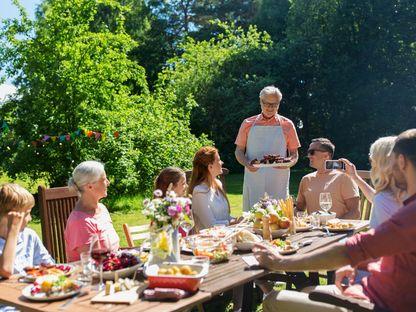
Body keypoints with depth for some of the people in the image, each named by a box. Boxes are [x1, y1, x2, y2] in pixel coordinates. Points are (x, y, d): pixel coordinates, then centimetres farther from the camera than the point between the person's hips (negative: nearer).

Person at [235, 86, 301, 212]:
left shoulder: (287, 125, 8)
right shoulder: (248, 124, 9)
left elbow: (294, 154, 10)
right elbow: (239, 151, 10)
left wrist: (288, 163, -13)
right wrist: (247, 163, -11)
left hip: (278, 181, 0)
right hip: (253, 180, 0)